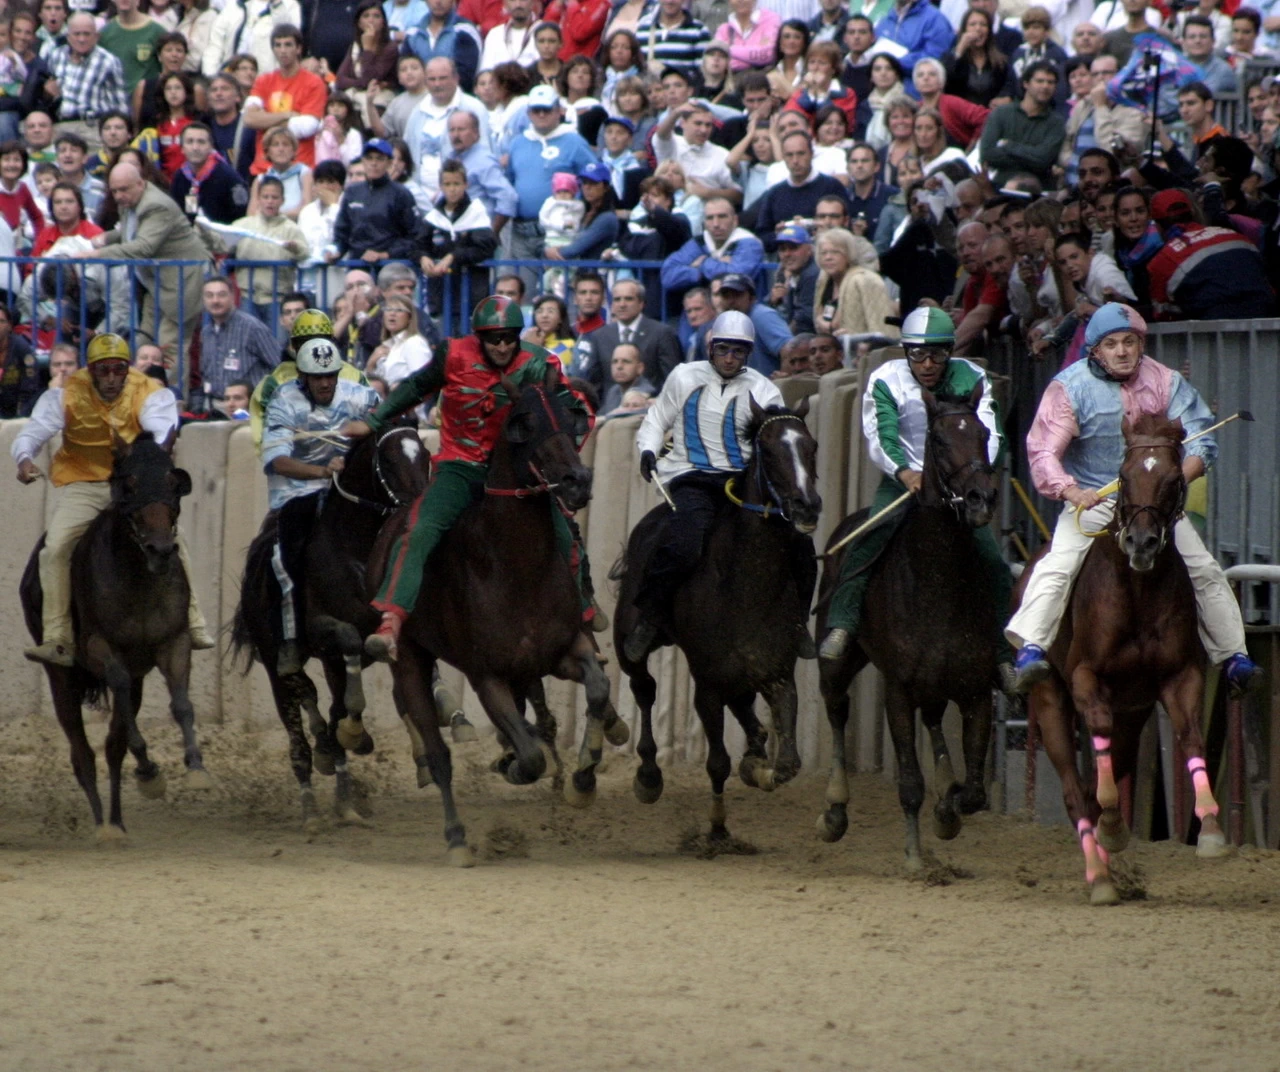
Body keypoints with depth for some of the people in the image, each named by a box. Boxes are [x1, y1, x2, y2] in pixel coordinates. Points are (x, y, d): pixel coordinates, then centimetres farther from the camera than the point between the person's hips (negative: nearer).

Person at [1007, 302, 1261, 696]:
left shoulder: (1164, 382, -3)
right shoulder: (1071, 387, -11)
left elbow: (1201, 438, -3)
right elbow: (1043, 453, -16)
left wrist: (1181, 476, -26)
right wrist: (1075, 494, -34)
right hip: (1090, 499, -3)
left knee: (1205, 570, -1)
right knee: (1056, 567, -26)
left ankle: (1232, 654, 9)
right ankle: (1030, 647, -31)